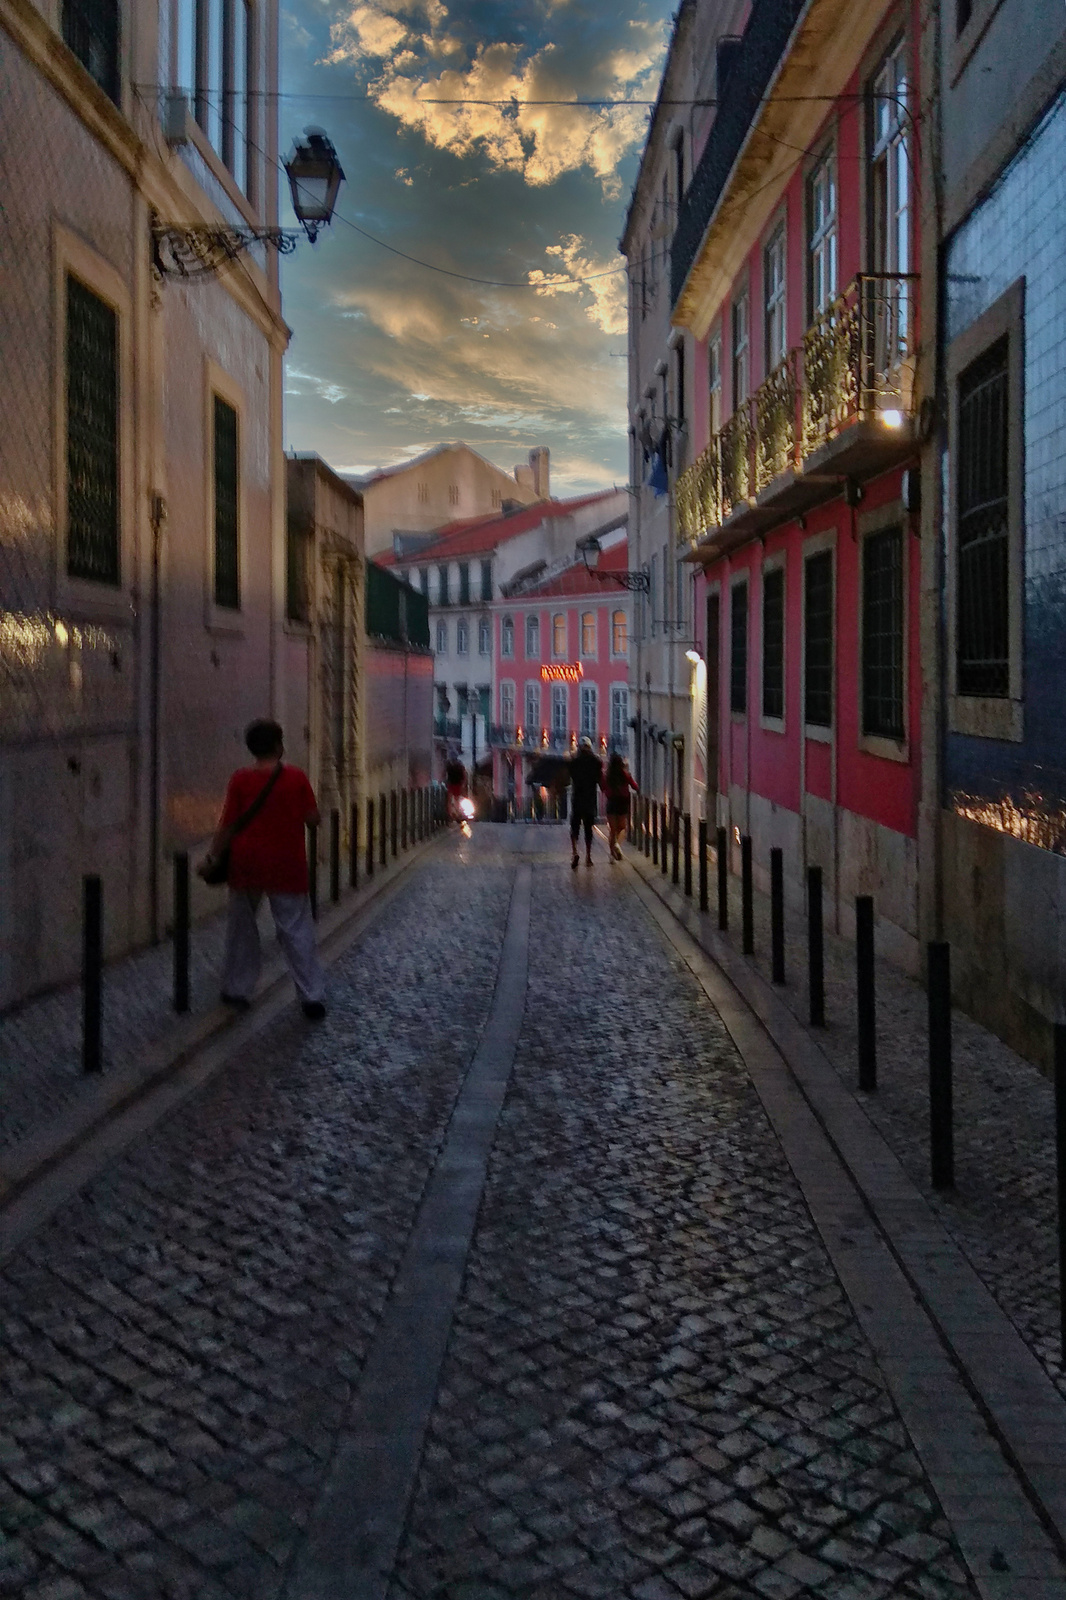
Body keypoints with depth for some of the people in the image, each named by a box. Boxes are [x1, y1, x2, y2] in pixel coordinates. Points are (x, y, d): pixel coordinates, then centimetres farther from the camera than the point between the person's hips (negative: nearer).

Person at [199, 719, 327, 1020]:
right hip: (287, 868, 0)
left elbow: (227, 825, -5)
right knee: (297, 931, 4)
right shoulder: (297, 778, -4)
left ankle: (237, 990, 21)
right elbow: (313, 817, 0)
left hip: (247, 866, 1)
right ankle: (312, 997, 1)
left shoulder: (240, 780, -5)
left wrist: (212, 857, 5)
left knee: (242, 928, 16)